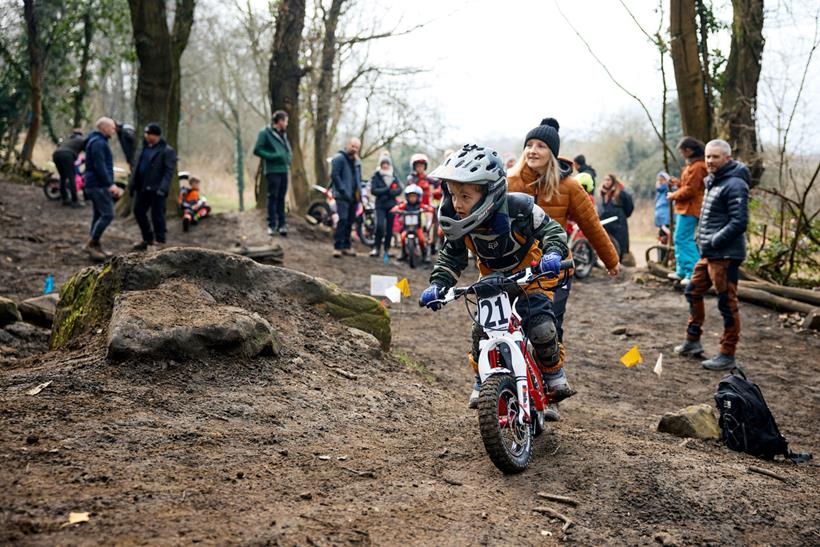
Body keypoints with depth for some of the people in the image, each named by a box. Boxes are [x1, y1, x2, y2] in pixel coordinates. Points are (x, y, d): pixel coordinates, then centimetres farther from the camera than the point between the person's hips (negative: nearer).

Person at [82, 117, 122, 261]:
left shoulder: (99, 142, 20)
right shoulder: (98, 143, -13)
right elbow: (99, 166, -22)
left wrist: (111, 185, 25)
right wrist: (110, 184, -24)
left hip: (95, 184, 11)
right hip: (99, 185, -11)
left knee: (98, 215, 12)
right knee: (107, 214, -13)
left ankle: (96, 247, 16)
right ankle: (91, 244, -10)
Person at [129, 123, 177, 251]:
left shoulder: (167, 151, -9)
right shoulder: (144, 148, 14)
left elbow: (169, 171, -15)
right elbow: (137, 167, 19)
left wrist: (163, 188, -23)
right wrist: (132, 184, 13)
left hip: (156, 189, -8)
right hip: (142, 188, 8)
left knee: (157, 215, -2)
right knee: (138, 211, 12)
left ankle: (159, 242, 8)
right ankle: (147, 239, 25)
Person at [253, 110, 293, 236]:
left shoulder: (283, 134, 18)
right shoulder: (265, 133, -4)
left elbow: (289, 150, 28)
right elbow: (257, 150, -9)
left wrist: (288, 158, 7)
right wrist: (272, 156, -17)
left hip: (284, 170, 6)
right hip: (272, 170, -6)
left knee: (281, 198, 7)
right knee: (273, 197, -5)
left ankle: (282, 224, 10)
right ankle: (272, 224, -1)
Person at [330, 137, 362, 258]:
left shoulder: (357, 161, 19)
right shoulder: (339, 158, -5)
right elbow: (335, 175, -13)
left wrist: (359, 192, 12)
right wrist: (343, 191, -17)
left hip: (354, 197, 7)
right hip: (342, 196, -7)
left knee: (350, 222, 9)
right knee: (343, 220, -17)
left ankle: (346, 246, 17)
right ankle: (337, 247, -16)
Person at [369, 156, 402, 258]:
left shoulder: (394, 177, 10)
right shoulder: (376, 176, 1)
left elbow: (399, 190, 0)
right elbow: (373, 190, -10)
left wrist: (390, 193, -16)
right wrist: (386, 190, -15)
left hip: (391, 205, 3)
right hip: (380, 205, -3)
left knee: (390, 228, 4)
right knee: (379, 225, -19)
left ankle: (387, 249, 15)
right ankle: (376, 247, -7)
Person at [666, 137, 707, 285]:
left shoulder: (697, 167, -17)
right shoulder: (693, 164, 16)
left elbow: (690, 190, -19)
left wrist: (673, 196, -8)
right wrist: (679, 183, 9)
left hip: (689, 209, -11)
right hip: (684, 208, 11)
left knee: (685, 240, -11)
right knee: (680, 240, 16)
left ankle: (693, 274, -12)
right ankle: (682, 271, 24)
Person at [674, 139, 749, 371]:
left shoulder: (734, 185, -15)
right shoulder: (712, 181, 15)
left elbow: (739, 222, -22)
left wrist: (713, 242, -18)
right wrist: (703, 239, 12)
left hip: (726, 255, -10)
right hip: (708, 253, 10)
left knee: (727, 304, -3)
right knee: (693, 292, 19)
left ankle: (727, 356, 6)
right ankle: (693, 341, 33)